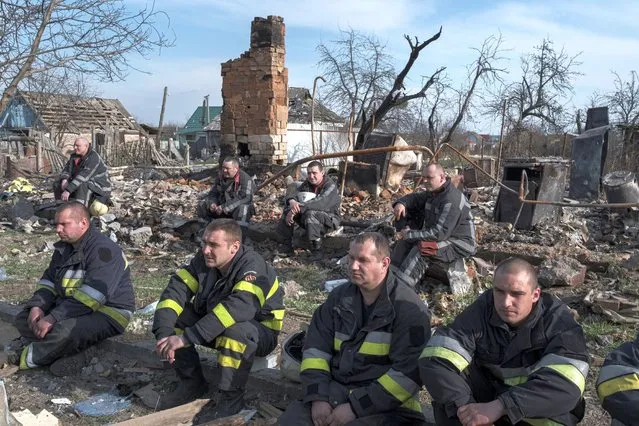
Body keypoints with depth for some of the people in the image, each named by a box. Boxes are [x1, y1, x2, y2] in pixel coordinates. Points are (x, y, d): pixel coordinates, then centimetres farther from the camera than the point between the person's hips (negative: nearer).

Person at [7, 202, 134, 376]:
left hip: (107, 313, -10)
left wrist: (53, 318, -29)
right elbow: (48, 282, 12)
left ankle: (24, 359, -4)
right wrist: (37, 306, -8)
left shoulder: (103, 250, -21)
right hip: (70, 307, 10)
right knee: (23, 320, 2)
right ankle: (73, 353, -13)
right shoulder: (64, 248, 10)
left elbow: (91, 297, -28)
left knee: (65, 332, -35)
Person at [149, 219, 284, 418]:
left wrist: (186, 338, -46)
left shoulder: (252, 267, -29)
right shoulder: (204, 259, -9)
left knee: (234, 332, -39)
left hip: (259, 333, -6)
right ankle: (192, 383, 2)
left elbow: (237, 308, -44)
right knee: (169, 316, -10)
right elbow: (176, 289, -14)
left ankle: (232, 396, -16)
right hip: (216, 327, 6)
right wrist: (164, 333, -30)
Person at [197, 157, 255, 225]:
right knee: (202, 205, -3)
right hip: (221, 207, 7)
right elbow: (212, 193, 11)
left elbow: (245, 198, -29)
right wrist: (212, 203, -14)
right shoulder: (220, 177, 5)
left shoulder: (246, 179, -18)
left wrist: (225, 207, -32)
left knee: (242, 209, -39)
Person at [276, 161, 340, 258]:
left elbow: (320, 203, -32)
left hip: (329, 220, -7)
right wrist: (292, 201, -29)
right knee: (288, 208, -12)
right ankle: (286, 246, -12)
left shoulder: (330, 186, -15)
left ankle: (316, 249, -29)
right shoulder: (306, 184, 8)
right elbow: (293, 195, -2)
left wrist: (298, 207, -39)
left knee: (310, 214, -37)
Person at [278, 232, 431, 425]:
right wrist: (318, 397, -6)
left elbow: (408, 373, -16)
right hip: (337, 390, 5)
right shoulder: (340, 296, 7)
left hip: (386, 405, -4)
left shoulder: (409, 308, -10)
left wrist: (356, 408, -18)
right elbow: (316, 348, 8)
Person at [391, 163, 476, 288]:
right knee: (406, 241, -1)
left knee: (421, 248, -32)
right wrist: (401, 203, -7)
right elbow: (415, 198, 18)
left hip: (460, 244, -10)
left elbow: (440, 233, -31)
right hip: (445, 236, 10)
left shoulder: (452, 200, -27)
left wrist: (410, 234, -24)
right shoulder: (433, 192, 4)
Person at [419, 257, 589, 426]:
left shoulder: (558, 320, -21)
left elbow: (566, 382, -37)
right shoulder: (481, 310, -17)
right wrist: (464, 407, -39)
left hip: (536, 411, -1)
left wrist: (499, 407, -45)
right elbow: (436, 359, -26)